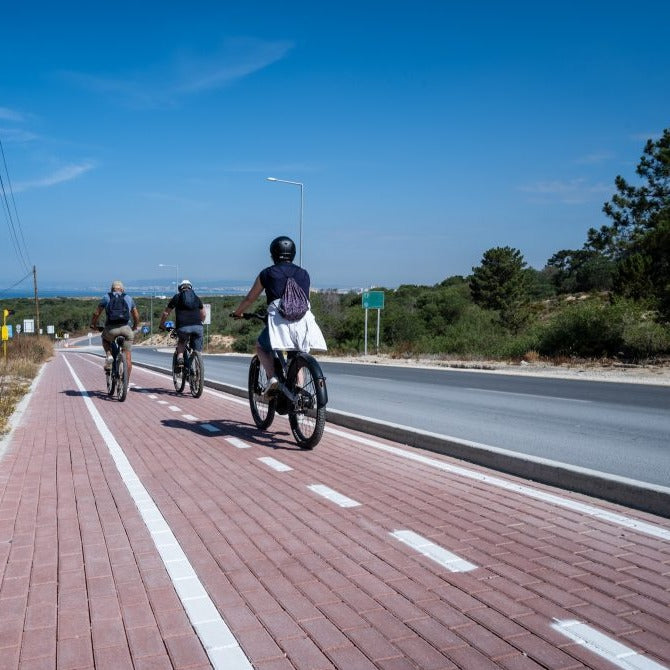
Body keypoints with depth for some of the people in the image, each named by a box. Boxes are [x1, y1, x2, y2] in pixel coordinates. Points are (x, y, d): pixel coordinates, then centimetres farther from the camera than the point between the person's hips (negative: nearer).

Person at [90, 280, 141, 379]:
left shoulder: (106, 297, 12)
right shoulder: (129, 298, 17)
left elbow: (96, 313, 9)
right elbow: (136, 316, 21)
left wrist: (93, 325, 24)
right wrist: (135, 327, 37)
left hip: (111, 328, -1)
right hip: (126, 328, 1)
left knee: (105, 339, 33)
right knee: (127, 355, 9)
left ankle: (109, 356, 7)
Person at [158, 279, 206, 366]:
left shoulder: (176, 297, 15)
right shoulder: (196, 298, 22)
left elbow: (166, 313, 16)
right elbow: (203, 315, 27)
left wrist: (161, 325, 30)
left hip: (183, 327, -1)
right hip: (197, 326, 1)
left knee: (181, 343, 27)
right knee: (197, 351, 12)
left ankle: (180, 358, 4)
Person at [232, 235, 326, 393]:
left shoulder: (267, 273, 13)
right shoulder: (304, 274, 21)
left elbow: (249, 299, 21)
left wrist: (237, 313, 38)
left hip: (279, 319, -3)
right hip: (303, 319, 3)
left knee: (261, 347, 20)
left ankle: (272, 377, -3)